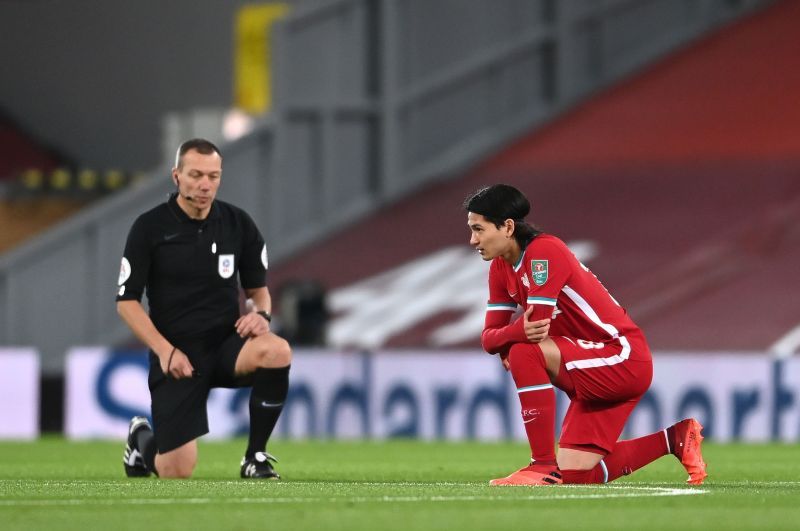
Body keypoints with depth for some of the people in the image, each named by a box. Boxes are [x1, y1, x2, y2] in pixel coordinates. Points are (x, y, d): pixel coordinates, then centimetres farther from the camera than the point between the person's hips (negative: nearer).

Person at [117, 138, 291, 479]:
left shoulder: (238, 224, 3)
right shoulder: (149, 227, -5)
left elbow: (258, 288, 13)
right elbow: (127, 301, -3)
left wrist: (261, 314, -11)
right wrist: (164, 350, -14)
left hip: (227, 342, 2)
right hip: (175, 354, -2)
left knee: (277, 351, -34)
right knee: (176, 472, -11)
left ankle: (255, 458, -13)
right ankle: (142, 438, 29)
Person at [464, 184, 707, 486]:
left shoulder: (544, 251, -19)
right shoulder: (501, 268, 9)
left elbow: (537, 327, -28)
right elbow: (490, 337, 1)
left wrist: (513, 338, -14)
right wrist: (518, 331, -18)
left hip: (625, 359, -10)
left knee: (525, 353, -28)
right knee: (576, 474, 4)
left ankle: (544, 466, -22)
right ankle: (674, 439, 21)